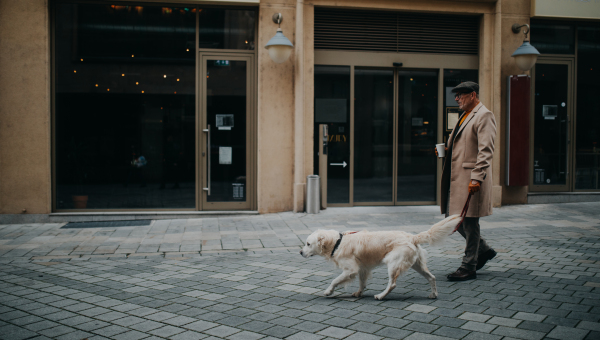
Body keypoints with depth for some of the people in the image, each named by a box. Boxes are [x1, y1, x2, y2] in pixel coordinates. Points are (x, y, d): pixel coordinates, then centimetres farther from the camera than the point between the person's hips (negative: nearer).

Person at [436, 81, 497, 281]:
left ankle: (469, 268, 8)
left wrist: (476, 178, -25)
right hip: (456, 178, 10)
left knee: (469, 221, -3)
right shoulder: (465, 117, 19)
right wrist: (447, 150, 10)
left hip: (471, 178, -10)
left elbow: (486, 151, -19)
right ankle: (484, 251, 29)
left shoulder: (484, 116, -10)